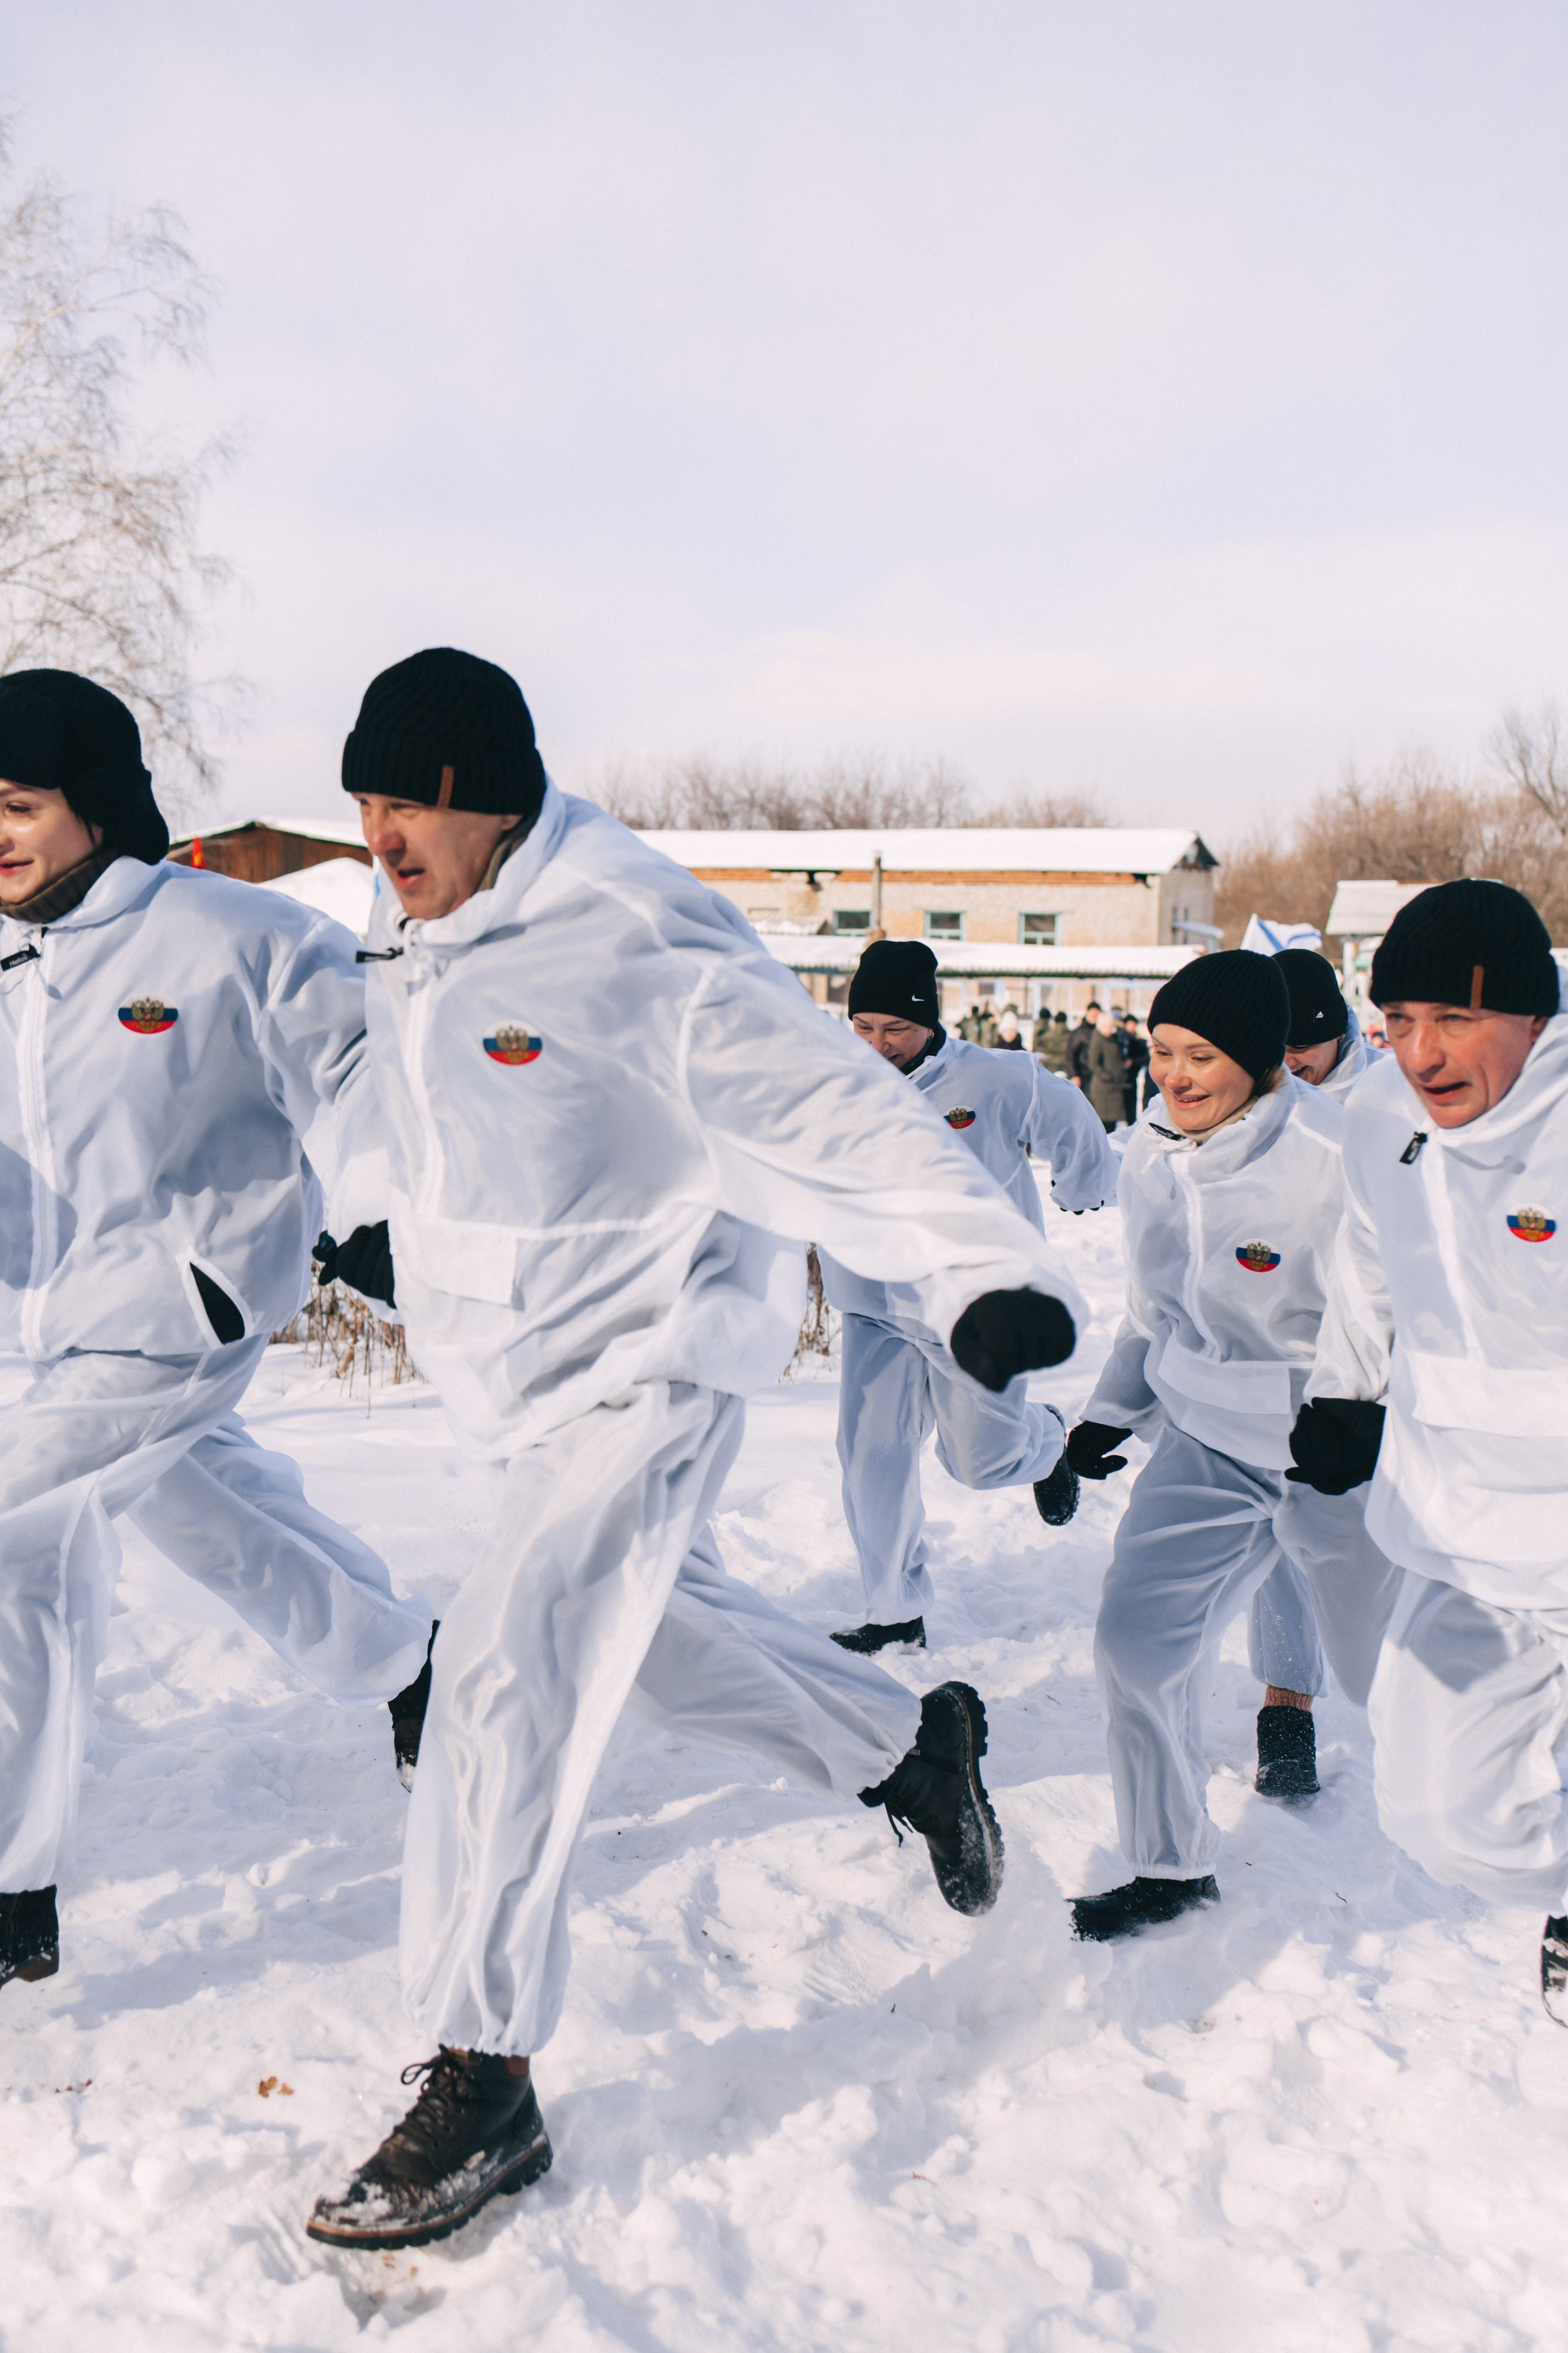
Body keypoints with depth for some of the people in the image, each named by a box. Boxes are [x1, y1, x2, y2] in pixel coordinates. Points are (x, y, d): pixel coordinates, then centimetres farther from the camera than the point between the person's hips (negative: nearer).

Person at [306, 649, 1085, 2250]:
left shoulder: (627, 944, -24)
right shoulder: (409, 945, 2)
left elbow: (831, 1107, -30)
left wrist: (980, 1266, -39)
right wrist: (397, 1246, 35)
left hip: (647, 1359, -9)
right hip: (512, 1366, 9)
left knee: (510, 1666, -16)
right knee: (654, 1626, 20)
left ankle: (481, 2088, -4)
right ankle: (911, 1743, 44)